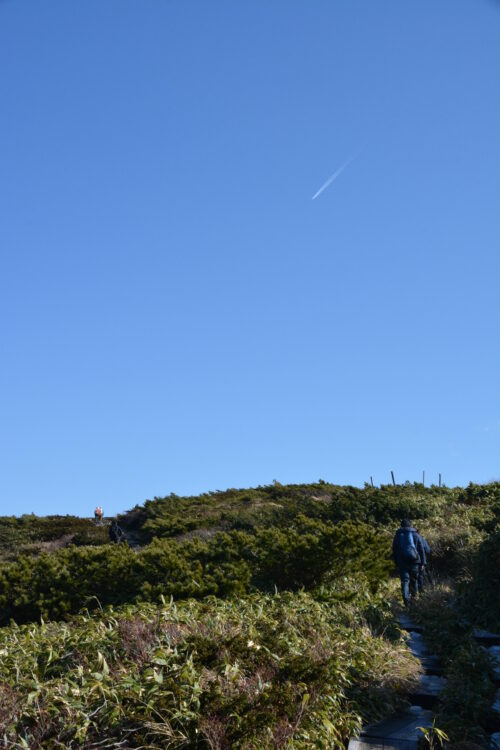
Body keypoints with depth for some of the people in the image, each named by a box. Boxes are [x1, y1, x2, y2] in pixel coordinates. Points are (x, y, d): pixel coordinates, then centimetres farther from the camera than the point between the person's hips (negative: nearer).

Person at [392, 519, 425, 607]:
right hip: (414, 561, 0)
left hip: (402, 562, 0)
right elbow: (421, 550, 2)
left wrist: (396, 562, 16)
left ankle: (406, 599, -13)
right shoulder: (416, 535, 1)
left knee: (404, 581, 0)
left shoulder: (397, 535, 4)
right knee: (414, 579, 19)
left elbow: (394, 550, 8)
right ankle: (414, 594, 34)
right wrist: (422, 562, 8)